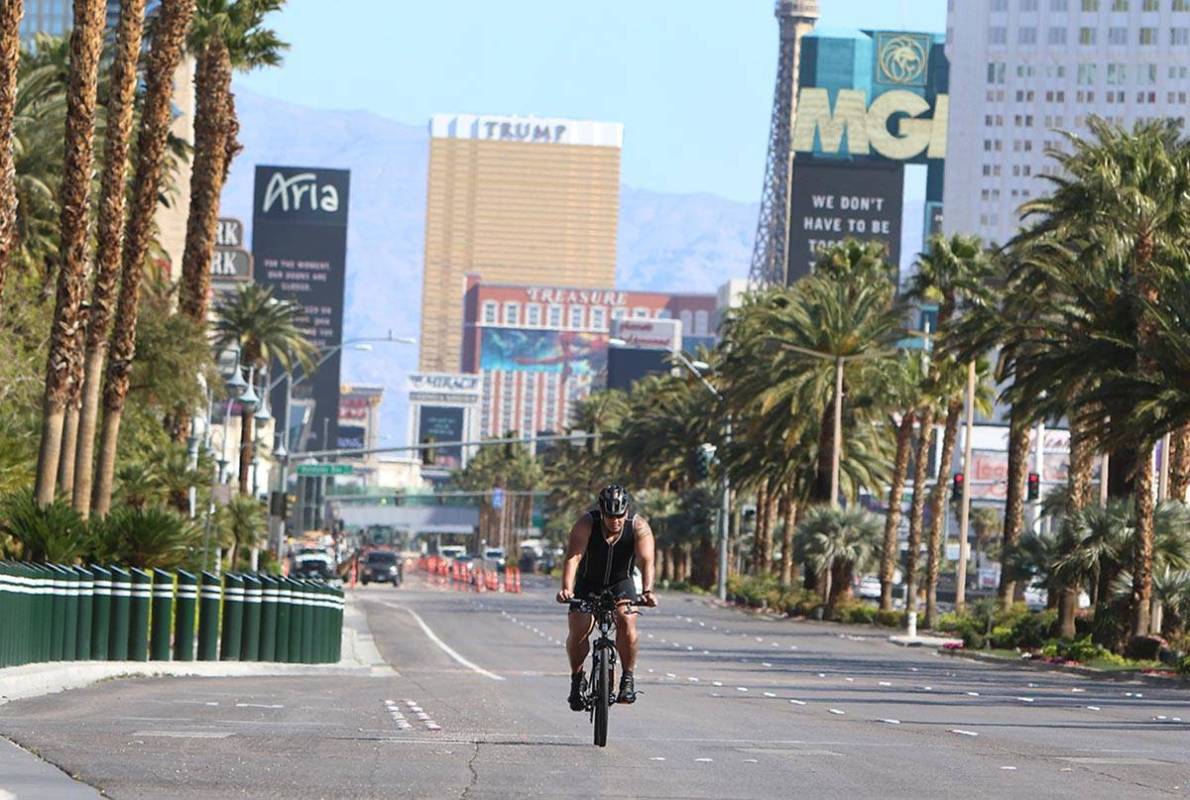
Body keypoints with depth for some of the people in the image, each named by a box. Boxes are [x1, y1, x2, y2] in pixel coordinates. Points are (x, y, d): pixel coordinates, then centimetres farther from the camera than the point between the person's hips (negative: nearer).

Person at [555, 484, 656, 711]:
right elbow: (573, 557, -34)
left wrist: (647, 591, -50)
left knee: (626, 622, -26)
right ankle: (577, 678, 9)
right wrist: (566, 588, -50)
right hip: (588, 583, 0)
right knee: (578, 631, -16)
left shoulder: (638, 526, -22)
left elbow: (646, 560, -32)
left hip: (621, 583, 0)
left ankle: (628, 678, -9)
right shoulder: (586, 523, -24)